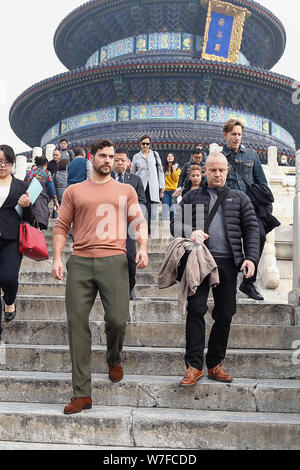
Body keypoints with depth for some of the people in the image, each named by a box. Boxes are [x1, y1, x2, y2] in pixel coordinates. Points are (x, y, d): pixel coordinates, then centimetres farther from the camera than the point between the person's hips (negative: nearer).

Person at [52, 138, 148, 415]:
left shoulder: (126, 190, 17)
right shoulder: (74, 191, 17)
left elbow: (139, 222, 12)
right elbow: (61, 227, 13)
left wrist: (143, 248, -6)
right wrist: (57, 258, -1)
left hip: (114, 260, -1)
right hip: (80, 262, 1)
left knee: (117, 320, -12)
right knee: (78, 324, -3)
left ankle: (114, 359, 25)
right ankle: (82, 393, 4)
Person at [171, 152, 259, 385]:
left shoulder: (239, 198, 16)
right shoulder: (192, 197, 15)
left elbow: (251, 229, 9)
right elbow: (176, 223, 11)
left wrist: (251, 257, -6)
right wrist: (190, 232, -12)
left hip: (228, 262, 1)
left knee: (225, 314, 4)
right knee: (196, 310, -8)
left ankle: (215, 364, 17)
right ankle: (194, 366, 0)